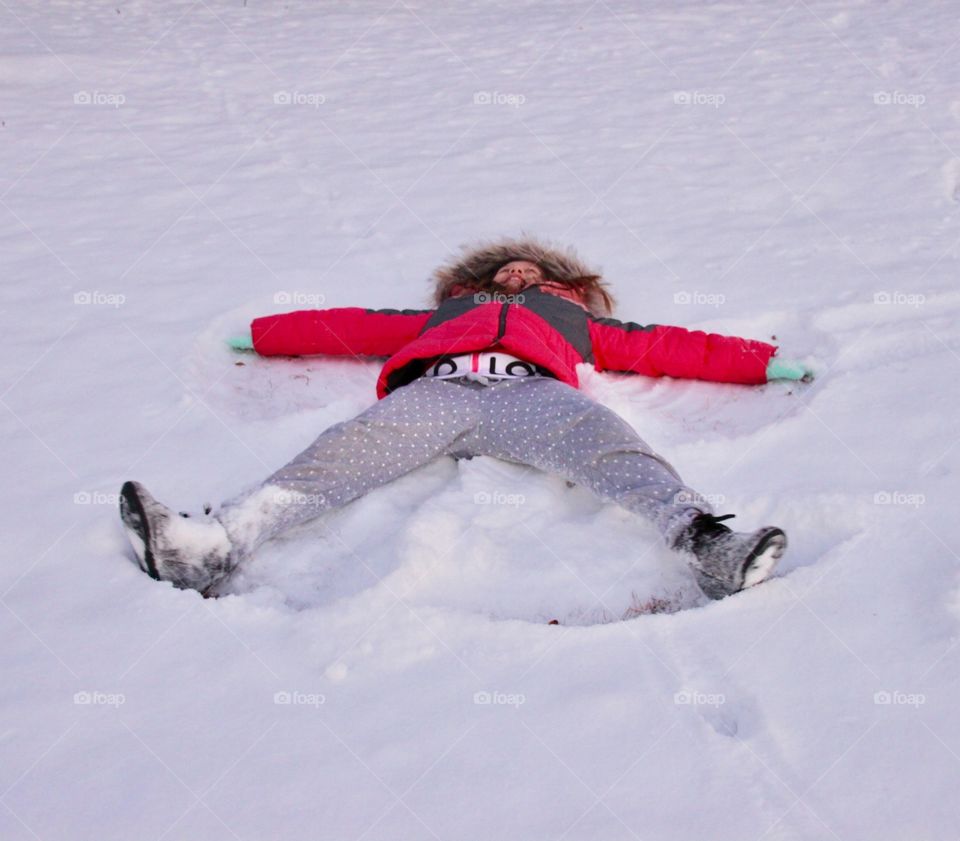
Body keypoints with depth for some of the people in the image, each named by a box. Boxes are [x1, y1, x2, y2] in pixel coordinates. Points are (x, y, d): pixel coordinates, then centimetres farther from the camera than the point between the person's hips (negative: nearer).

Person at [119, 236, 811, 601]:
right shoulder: (446, 314, 43)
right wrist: (260, 333, 45)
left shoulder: (571, 319, 41)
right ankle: (218, 545, -43)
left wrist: (763, 362, 31)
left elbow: (664, 345, 37)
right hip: (436, 389, 1)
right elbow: (352, 326, 44)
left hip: (533, 391, 0)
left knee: (606, 444, -30)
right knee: (352, 450, -26)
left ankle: (705, 544, -50)